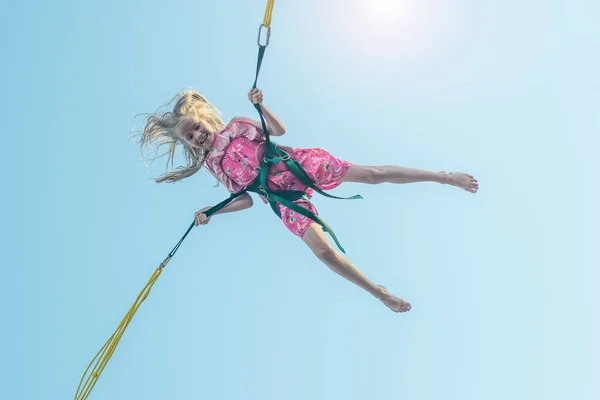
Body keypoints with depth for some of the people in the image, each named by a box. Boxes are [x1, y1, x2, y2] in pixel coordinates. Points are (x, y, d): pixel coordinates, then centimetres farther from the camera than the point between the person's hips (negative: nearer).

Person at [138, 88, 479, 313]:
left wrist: (259, 105, -3)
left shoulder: (237, 126, 11)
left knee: (371, 173, -13)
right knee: (323, 250, -21)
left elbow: (279, 129, 11)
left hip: (297, 163, 0)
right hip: (282, 197, 0)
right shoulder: (213, 164, 12)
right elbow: (245, 199, 11)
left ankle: (445, 176, -6)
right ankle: (380, 293, -9)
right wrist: (211, 211, 2)